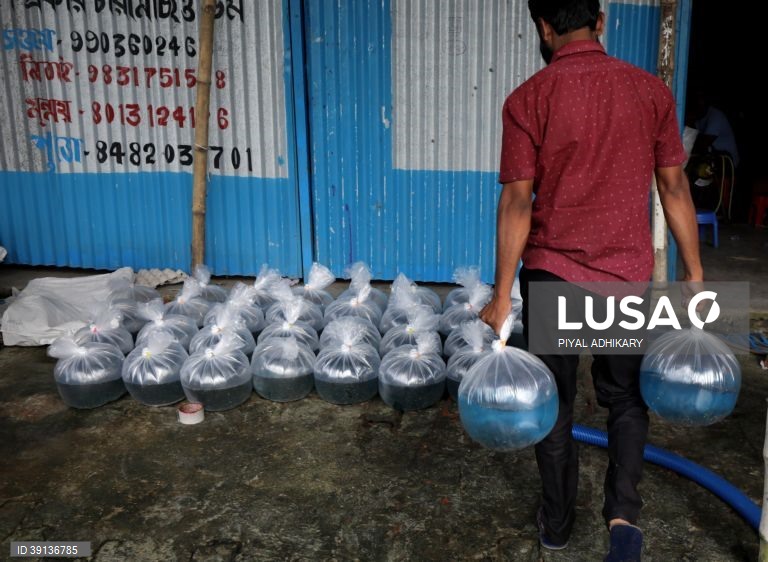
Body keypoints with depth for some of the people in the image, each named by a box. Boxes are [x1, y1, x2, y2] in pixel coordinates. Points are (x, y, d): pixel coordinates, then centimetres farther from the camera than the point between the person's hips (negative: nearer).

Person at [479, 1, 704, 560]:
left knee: (555, 406, 15)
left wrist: (502, 296, -8)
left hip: (552, 273, -1)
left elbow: (517, 203, -12)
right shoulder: (652, 90, 0)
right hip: (627, 275, 2)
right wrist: (695, 273, 9)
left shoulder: (528, 100, -8)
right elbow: (675, 187, 1)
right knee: (626, 399, 21)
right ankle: (624, 512, 6)